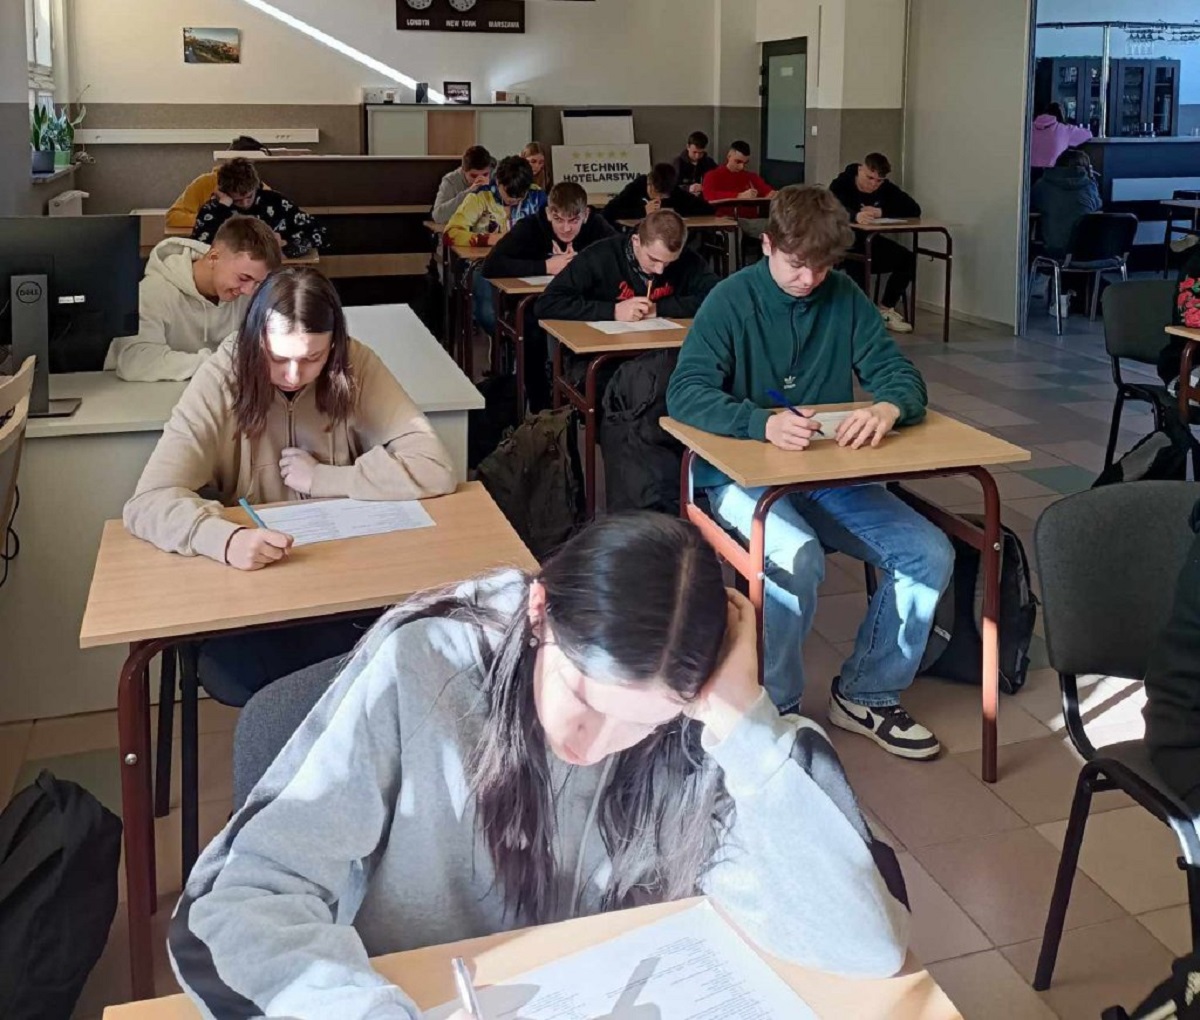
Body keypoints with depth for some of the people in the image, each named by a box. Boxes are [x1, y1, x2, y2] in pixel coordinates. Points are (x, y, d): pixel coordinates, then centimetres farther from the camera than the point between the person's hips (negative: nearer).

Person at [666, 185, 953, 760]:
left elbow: (899, 374, 1)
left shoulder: (844, 298, 4)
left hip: (830, 475, 5)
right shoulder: (732, 300, -9)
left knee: (931, 555, -13)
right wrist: (764, 423, -39)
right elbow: (684, 393, -20)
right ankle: (774, 709, -10)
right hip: (741, 473, -5)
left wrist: (888, 407, -26)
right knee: (797, 555, -35)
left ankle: (865, 695, 7)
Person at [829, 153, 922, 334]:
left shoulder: (886, 188, -2)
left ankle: (886, 309, 4)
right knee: (857, 263, -37)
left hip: (870, 241, 6)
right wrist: (855, 215, -56)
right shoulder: (842, 184, -17)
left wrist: (882, 212, -25)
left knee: (908, 259, -11)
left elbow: (914, 210, -11)